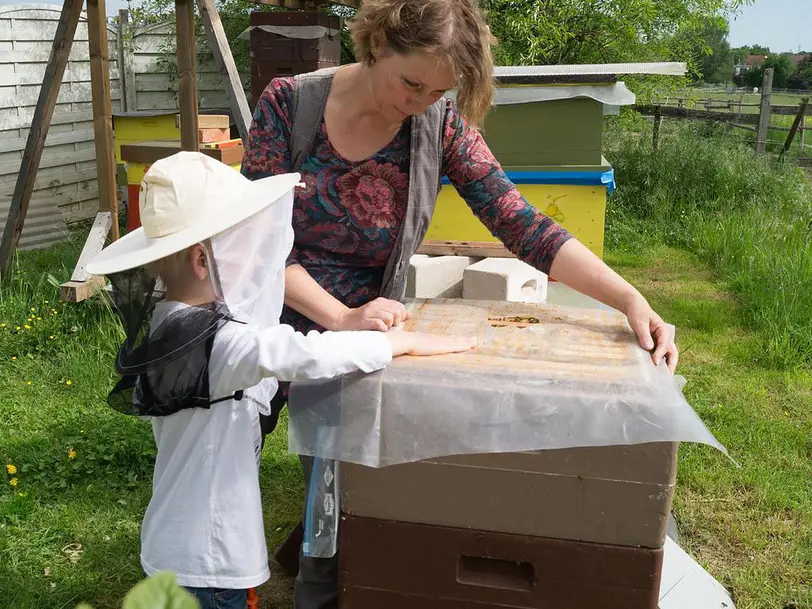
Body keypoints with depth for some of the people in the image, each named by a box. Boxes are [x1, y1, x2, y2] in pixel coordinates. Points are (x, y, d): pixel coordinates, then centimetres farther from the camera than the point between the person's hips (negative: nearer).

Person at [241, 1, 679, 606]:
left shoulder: (440, 123, -10)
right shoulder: (290, 102, -14)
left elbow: (524, 226, -14)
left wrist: (629, 298, -25)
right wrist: (341, 317, -29)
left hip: (359, 333, 1)